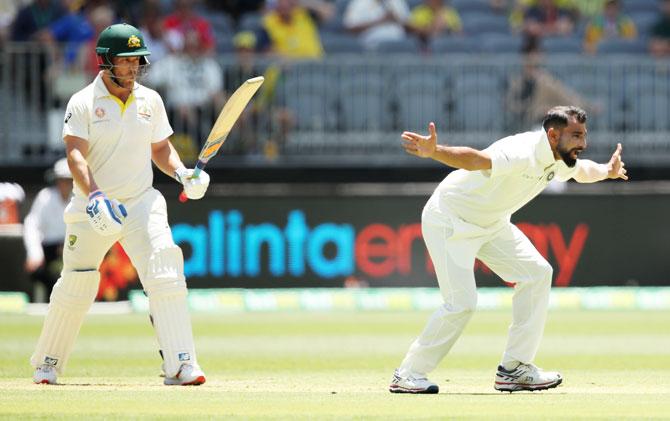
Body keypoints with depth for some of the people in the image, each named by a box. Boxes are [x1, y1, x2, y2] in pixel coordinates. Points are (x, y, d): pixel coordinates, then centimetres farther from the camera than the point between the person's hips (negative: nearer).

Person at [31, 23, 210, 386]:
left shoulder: (150, 101, 6)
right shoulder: (83, 103, -7)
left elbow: (160, 148, 17)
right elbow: (75, 155, -17)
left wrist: (181, 173, -3)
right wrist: (94, 196, -32)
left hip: (141, 203, 2)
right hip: (91, 207, -2)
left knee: (165, 275, -17)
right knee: (76, 285, 6)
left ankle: (180, 365, -20)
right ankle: (47, 362, 28)